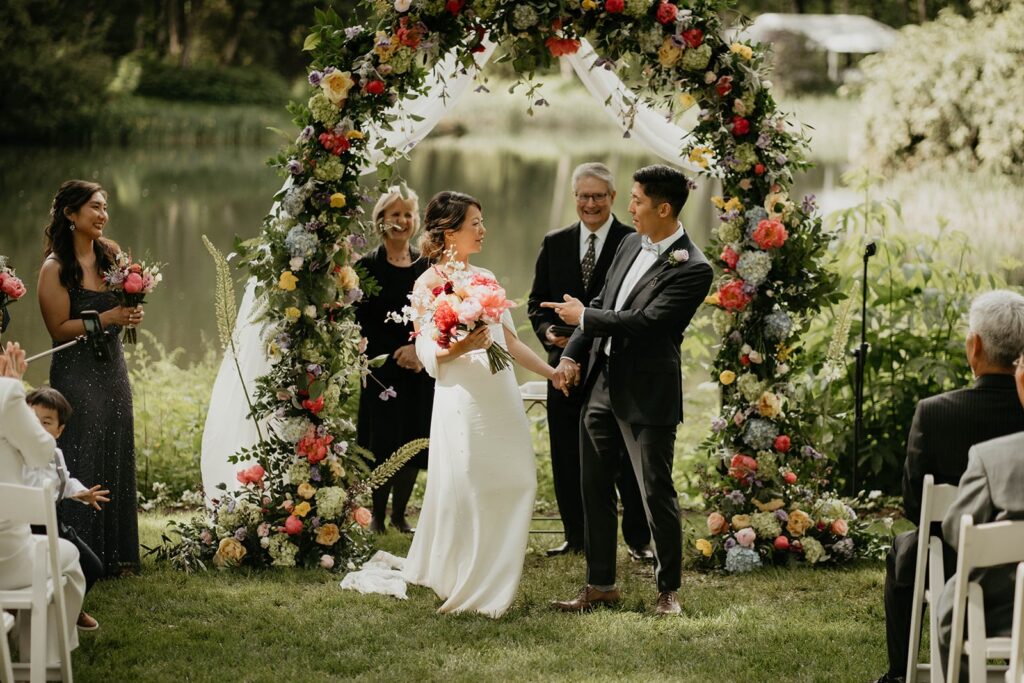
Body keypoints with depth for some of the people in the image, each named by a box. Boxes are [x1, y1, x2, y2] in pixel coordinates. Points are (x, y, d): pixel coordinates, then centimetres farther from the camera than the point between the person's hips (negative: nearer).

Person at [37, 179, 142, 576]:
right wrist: (107, 318, -21)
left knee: (115, 462, 10)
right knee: (81, 465, -4)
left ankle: (115, 554, 17)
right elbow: (60, 328, -13)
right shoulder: (55, 268, -12)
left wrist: (131, 314, -3)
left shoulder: (110, 254, 6)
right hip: (76, 375, -6)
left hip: (113, 369, 6)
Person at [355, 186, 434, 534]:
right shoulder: (367, 266, -2)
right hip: (382, 371, -3)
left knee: (414, 444, 4)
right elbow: (362, 322, -6)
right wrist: (396, 353, -15)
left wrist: (419, 348, -11)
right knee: (383, 443, -5)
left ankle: (400, 514, 16)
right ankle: (377, 514, 8)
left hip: (420, 370, 3)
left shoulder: (427, 266, 9)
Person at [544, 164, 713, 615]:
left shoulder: (693, 269, -16)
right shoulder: (631, 245, 9)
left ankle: (668, 590, 15)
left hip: (647, 396, -8)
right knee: (594, 490, 12)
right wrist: (572, 354, 4)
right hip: (602, 386, 8)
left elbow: (644, 321, -22)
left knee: (657, 494, 1)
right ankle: (600, 585, 22)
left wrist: (583, 318, -12)